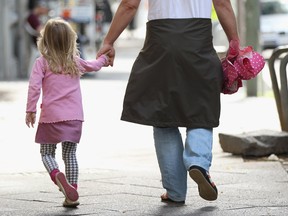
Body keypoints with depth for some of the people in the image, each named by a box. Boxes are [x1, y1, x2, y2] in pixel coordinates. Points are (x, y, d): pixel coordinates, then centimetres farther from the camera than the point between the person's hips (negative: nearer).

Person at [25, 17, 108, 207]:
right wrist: (103, 59, 51)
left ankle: (57, 176, -22)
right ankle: (72, 193, 5)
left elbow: (34, 86, -11)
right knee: (70, 154, 11)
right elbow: (94, 66, 30)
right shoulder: (76, 62, 10)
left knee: (47, 153, 8)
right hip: (74, 117, 3)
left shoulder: (42, 63, -2)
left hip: (51, 116, -3)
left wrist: (30, 110, -3)